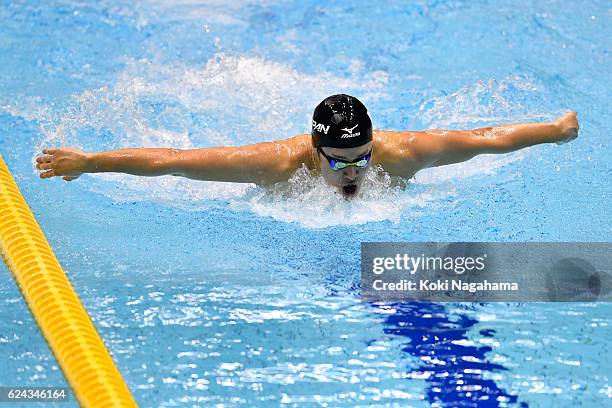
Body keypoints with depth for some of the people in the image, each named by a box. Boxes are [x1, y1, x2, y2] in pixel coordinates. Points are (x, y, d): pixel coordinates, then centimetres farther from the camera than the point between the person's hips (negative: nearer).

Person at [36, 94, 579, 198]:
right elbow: (169, 159, -43)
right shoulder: (279, 161, -46)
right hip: (283, 197, -1)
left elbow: (488, 137, -28)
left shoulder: (400, 152, -40)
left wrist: (555, 129, -18)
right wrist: (88, 162, -42)